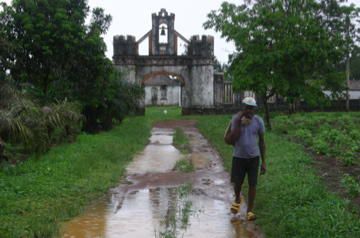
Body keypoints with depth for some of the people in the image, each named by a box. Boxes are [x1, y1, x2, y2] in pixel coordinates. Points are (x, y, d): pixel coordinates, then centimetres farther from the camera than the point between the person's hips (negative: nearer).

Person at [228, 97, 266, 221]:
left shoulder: (258, 121, -6)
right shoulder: (236, 119, -10)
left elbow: (261, 142, 1)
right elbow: (232, 139, -17)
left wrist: (263, 162, 0)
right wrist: (238, 124, -24)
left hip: (254, 157, 1)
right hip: (238, 157, 0)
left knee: (252, 184, 0)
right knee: (237, 183, 5)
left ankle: (250, 210, 13)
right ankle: (237, 199, 37)